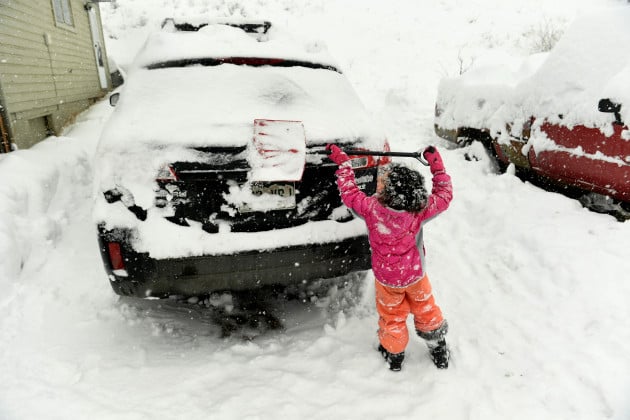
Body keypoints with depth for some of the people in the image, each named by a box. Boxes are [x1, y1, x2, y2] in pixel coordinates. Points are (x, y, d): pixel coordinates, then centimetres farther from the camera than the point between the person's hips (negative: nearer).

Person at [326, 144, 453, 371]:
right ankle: (438, 349, 42)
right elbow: (445, 193, -9)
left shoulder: (371, 208, -29)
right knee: (425, 309, 24)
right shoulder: (421, 210, -26)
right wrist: (436, 163, -2)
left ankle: (394, 353, 41)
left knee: (391, 316, 22)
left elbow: (349, 192, -12)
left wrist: (342, 161, -3)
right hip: (415, 274, 1)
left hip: (386, 278, -1)